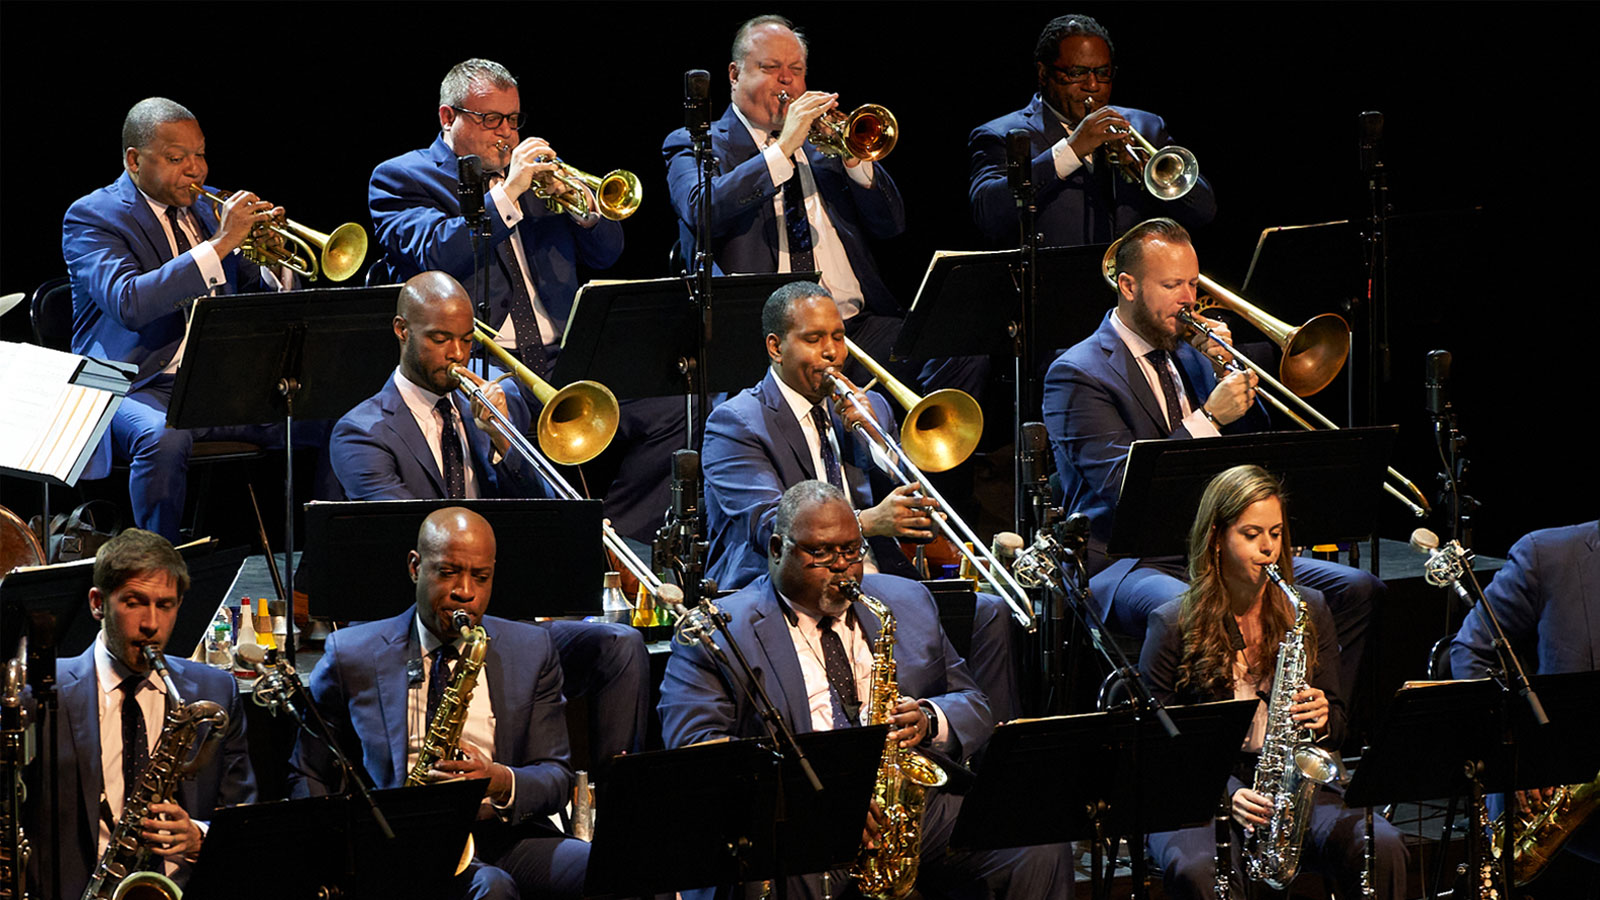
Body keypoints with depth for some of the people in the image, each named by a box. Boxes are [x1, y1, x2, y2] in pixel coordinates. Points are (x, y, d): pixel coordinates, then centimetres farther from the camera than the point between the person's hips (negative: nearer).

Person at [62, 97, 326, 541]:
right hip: (139, 388, -6)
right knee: (162, 438, -39)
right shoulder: (92, 217, -3)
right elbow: (129, 303, -23)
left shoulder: (208, 208, 16)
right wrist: (219, 245, -24)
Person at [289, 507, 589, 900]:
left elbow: (556, 778, 9)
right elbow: (307, 777, 13)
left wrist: (503, 783, -15)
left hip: (506, 839, 3)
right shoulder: (352, 655, 9)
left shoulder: (531, 650, 13)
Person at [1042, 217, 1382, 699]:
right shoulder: (1078, 374, -5)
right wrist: (1209, 418, -20)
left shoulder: (1187, 356, 19)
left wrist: (1233, 376, 4)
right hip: (1124, 564, -7)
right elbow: (1123, 487, -17)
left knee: (1357, 591, -9)